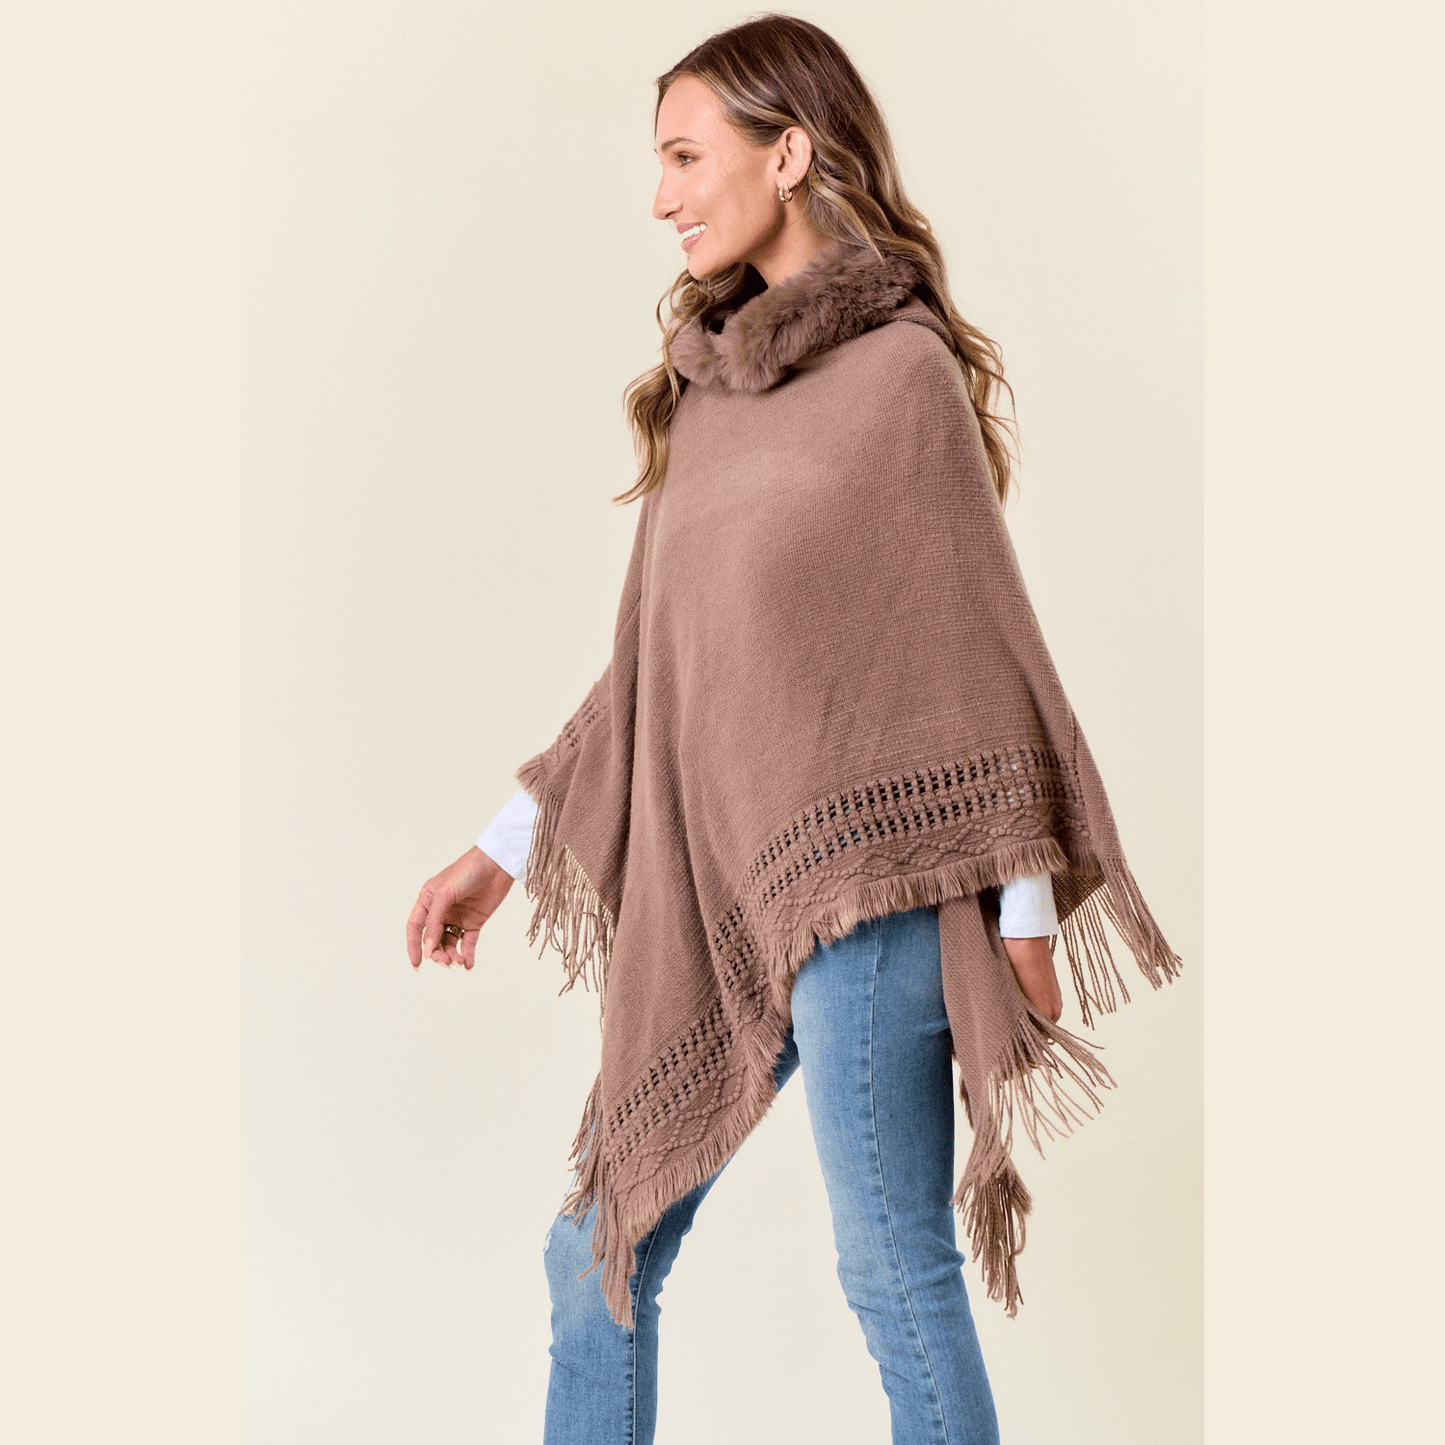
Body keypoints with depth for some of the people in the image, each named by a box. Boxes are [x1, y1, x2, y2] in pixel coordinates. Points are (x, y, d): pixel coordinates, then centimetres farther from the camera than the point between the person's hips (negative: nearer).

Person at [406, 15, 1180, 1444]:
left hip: (857, 886, -7)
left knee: (893, 1268, 2)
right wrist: (502, 850, 16)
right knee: (597, 1259, 12)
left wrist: (1025, 915, -9)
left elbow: (978, 636, -8)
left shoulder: (900, 369, -7)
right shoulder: (719, 380, 13)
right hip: (707, 900, 8)